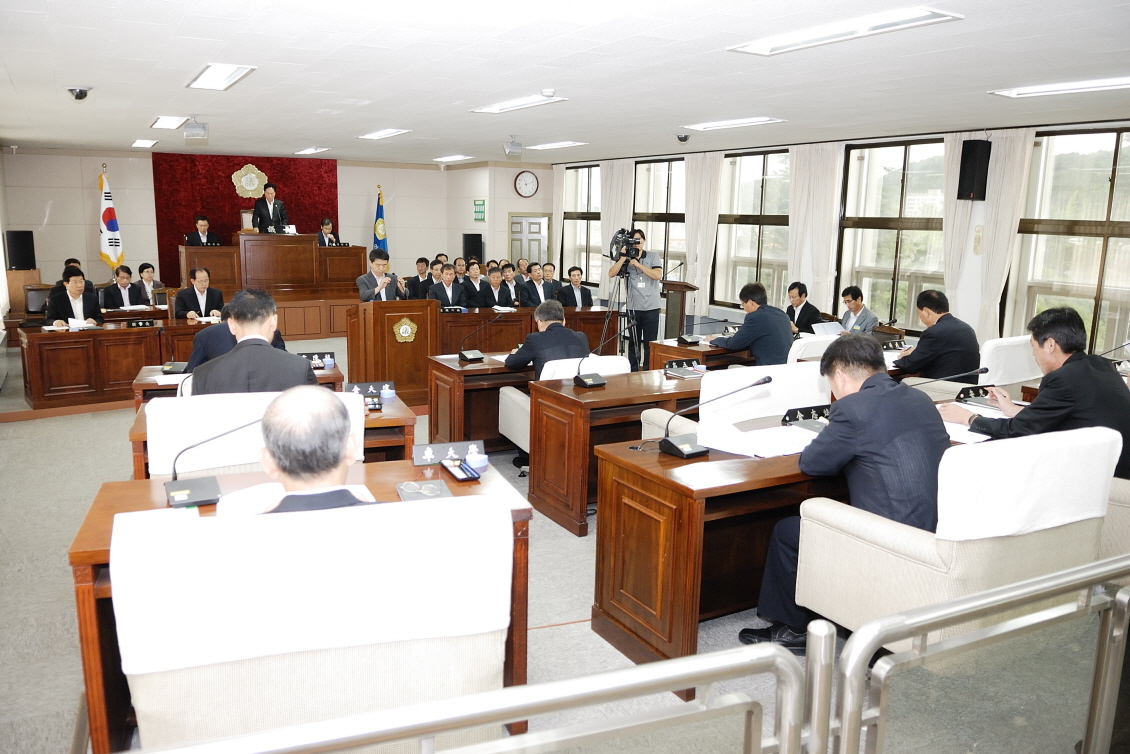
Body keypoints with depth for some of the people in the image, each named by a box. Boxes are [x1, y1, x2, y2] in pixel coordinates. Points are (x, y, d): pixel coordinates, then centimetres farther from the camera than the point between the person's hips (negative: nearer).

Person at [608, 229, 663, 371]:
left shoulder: (653, 257, 4)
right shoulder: (626, 259, 6)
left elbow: (658, 275, -11)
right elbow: (611, 274, -7)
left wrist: (638, 265, -13)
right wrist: (623, 257, -14)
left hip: (651, 308, -1)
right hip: (633, 308, 1)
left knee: (650, 343, 1)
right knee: (633, 342, 6)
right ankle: (633, 372, 14)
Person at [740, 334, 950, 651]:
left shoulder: (853, 408, -17)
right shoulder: (920, 399, 8)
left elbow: (810, 463, -5)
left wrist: (833, 440, 14)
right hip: (937, 532, 9)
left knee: (786, 531, 11)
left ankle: (792, 627, 27)